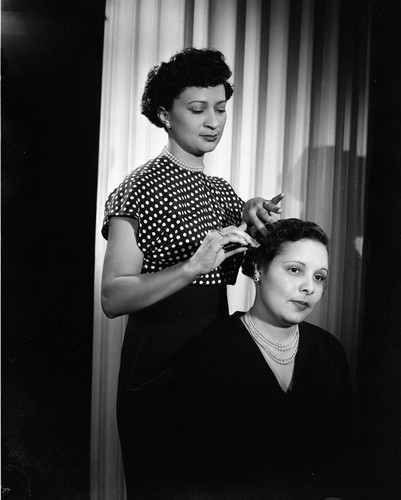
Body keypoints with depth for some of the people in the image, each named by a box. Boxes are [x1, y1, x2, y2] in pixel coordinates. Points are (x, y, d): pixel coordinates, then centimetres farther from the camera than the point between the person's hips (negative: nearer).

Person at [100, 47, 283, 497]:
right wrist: (192, 267, -32)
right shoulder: (141, 187, -10)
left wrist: (254, 219, -12)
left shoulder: (222, 190, 12)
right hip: (158, 358, -6)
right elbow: (113, 298, -18)